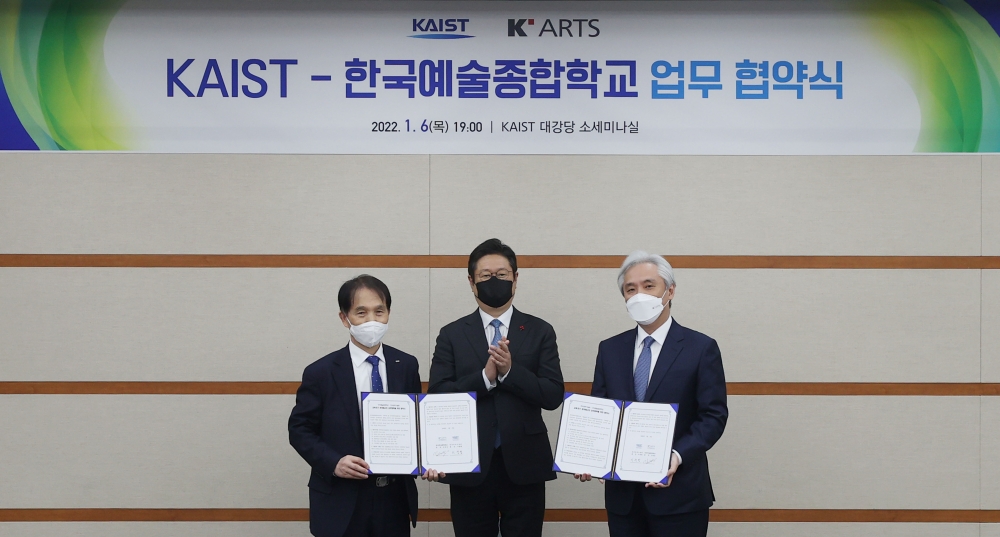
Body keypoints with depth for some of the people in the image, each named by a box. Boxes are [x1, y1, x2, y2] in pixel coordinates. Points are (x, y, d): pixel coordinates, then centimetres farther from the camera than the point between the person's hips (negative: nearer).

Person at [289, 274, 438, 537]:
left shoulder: (406, 366, 4)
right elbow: (299, 429, -2)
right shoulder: (321, 372, -5)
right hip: (341, 504, -2)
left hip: (395, 498, 3)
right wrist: (333, 463, -17)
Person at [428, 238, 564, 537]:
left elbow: (553, 396, -4)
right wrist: (485, 376, -17)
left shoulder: (539, 332, 5)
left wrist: (510, 371, -18)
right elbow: (437, 397, -5)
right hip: (470, 465, 0)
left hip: (524, 465, 0)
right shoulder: (452, 335, 5)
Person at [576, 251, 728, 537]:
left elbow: (714, 415, -6)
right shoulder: (610, 349, 10)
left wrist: (678, 456, -22)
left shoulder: (701, 348, -2)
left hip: (678, 494, -3)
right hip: (621, 492, 3)